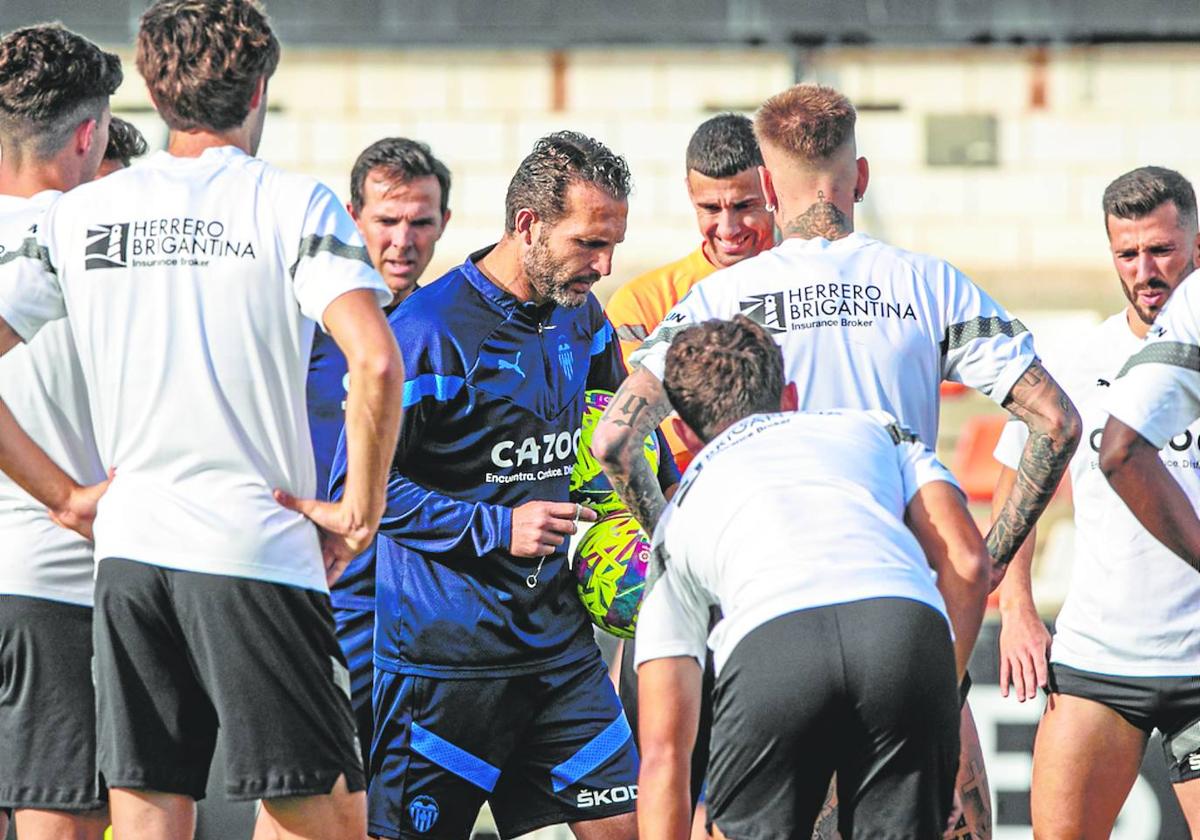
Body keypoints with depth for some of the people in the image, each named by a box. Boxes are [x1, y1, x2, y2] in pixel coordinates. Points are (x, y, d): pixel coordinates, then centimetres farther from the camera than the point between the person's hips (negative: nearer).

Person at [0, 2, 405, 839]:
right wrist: (361, 511, -6)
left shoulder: (78, 214, 9)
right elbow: (375, 362, -18)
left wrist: (67, 497, 7)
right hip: (261, 551, -4)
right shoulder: (292, 204, -4)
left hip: (127, 551, 4)